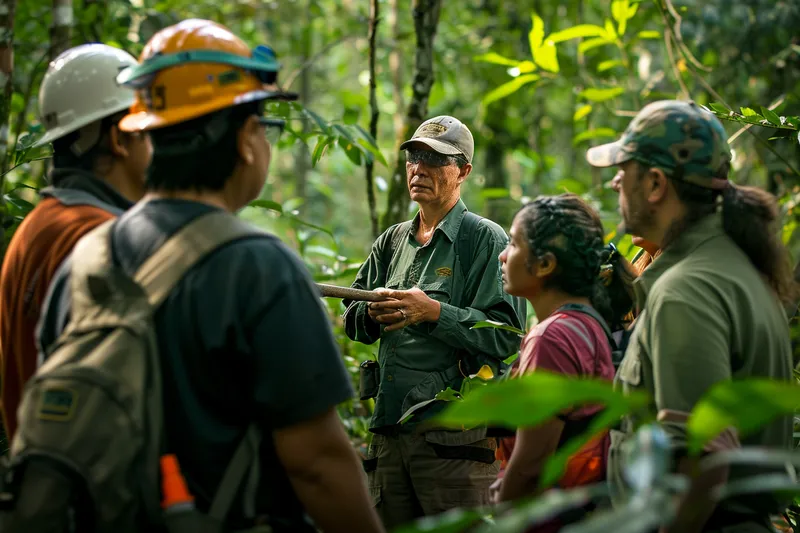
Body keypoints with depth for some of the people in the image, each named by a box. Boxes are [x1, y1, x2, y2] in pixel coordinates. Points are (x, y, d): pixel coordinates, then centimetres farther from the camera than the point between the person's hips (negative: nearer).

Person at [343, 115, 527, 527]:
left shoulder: (486, 239, -1)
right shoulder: (391, 241, 19)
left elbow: (506, 334, -11)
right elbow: (352, 320, 18)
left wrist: (434, 312, -19)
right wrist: (372, 314, -5)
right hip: (389, 428, 6)